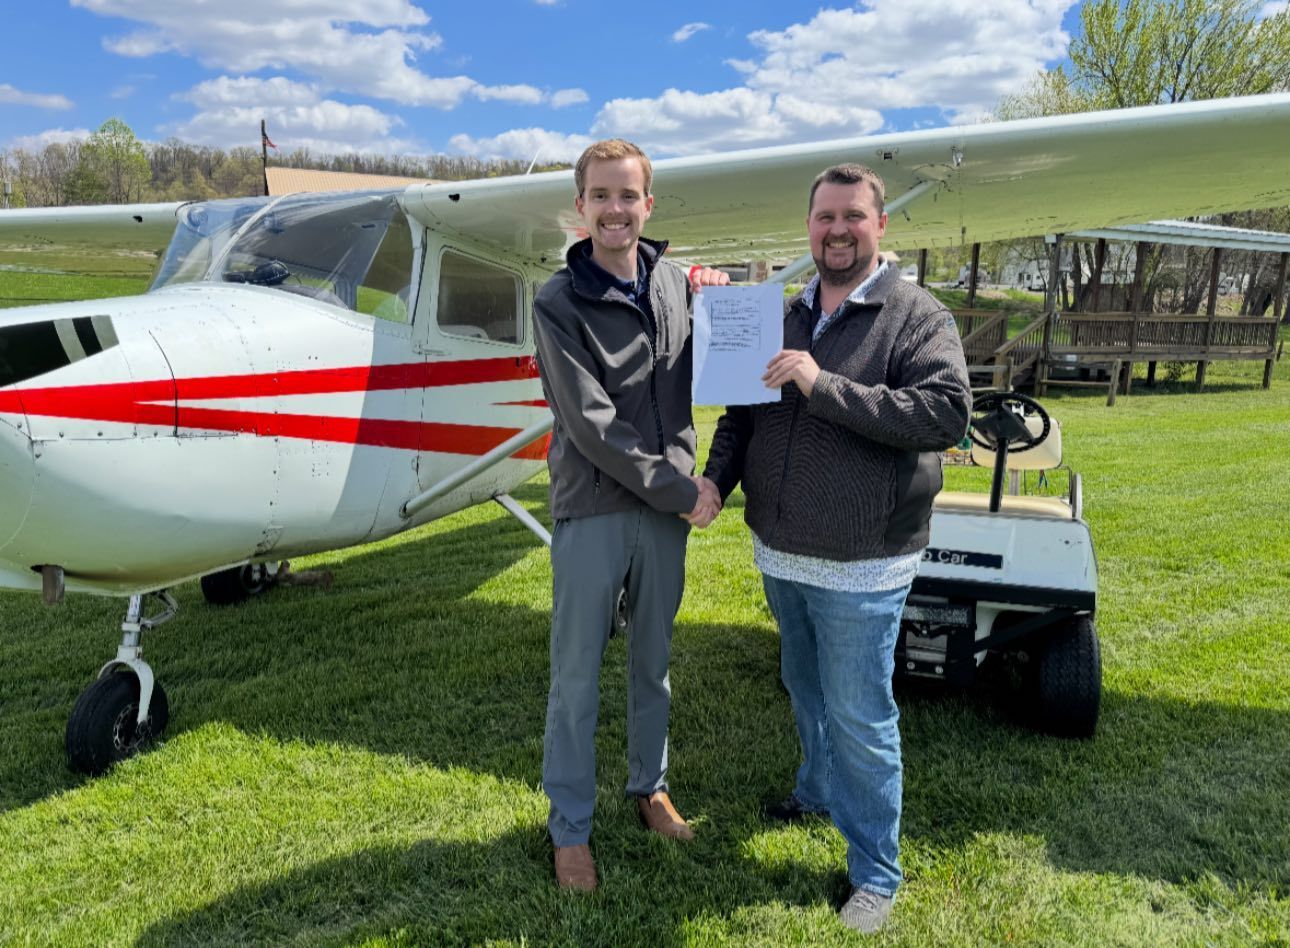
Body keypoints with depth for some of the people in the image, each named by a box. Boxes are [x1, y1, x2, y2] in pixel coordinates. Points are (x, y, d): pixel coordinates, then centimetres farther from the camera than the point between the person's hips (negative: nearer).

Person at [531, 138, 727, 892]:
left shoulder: (676, 283, 6)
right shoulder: (559, 304, -8)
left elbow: (698, 380, 12)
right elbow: (592, 425, -15)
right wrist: (679, 489, -13)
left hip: (666, 510, 4)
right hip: (592, 512, -4)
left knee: (655, 662, 18)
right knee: (577, 680, 6)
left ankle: (651, 788, 38)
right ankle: (570, 828, 23)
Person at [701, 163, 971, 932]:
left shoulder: (918, 317, -9)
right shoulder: (782, 317, 8)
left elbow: (948, 413, -23)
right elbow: (740, 413, 13)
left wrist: (825, 386, -27)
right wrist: (716, 480, -5)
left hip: (861, 567, -5)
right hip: (781, 556, 6)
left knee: (859, 717, 1)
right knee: (805, 688, 23)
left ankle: (876, 872, 20)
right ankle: (821, 791, 49)